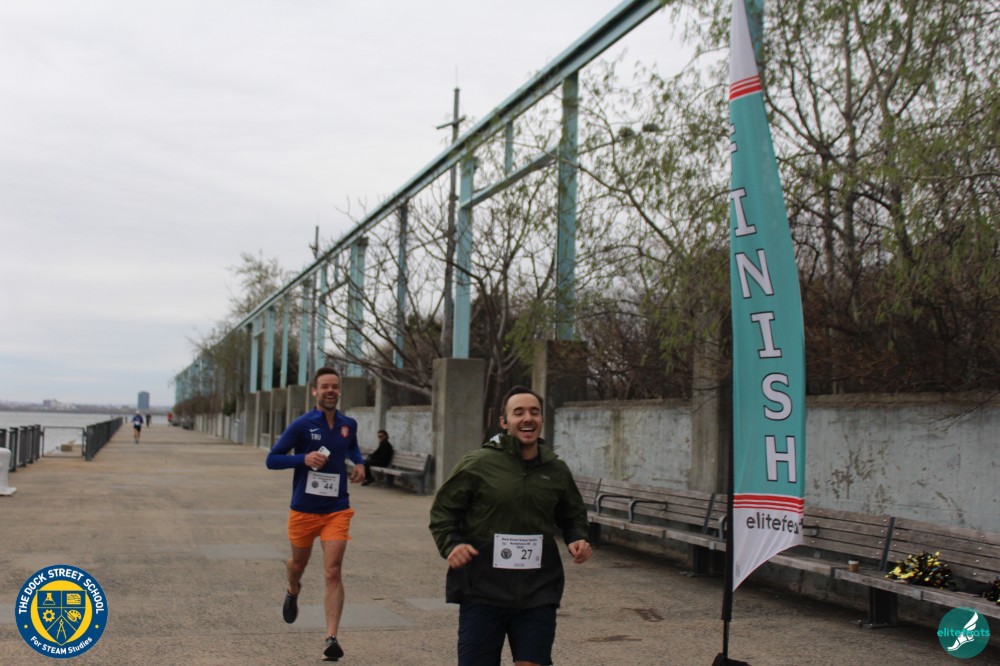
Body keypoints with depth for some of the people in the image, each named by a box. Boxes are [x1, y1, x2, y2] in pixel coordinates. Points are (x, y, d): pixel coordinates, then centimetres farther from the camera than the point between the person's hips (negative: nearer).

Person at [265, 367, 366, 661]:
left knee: (333, 573, -10)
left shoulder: (349, 425, 2)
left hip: (336, 511, 1)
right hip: (304, 510, -1)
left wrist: (359, 463, 4)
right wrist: (304, 458, -24)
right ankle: (293, 593, 57)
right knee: (299, 563, 21)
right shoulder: (302, 425, -10)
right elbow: (272, 459, -8)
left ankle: (332, 638, -8)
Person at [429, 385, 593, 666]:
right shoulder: (478, 463, -6)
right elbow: (442, 511, 2)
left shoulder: (556, 471, 7)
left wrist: (577, 538, 3)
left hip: (538, 593, 3)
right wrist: (451, 544, -15)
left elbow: (573, 515, 23)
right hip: (482, 590, -3)